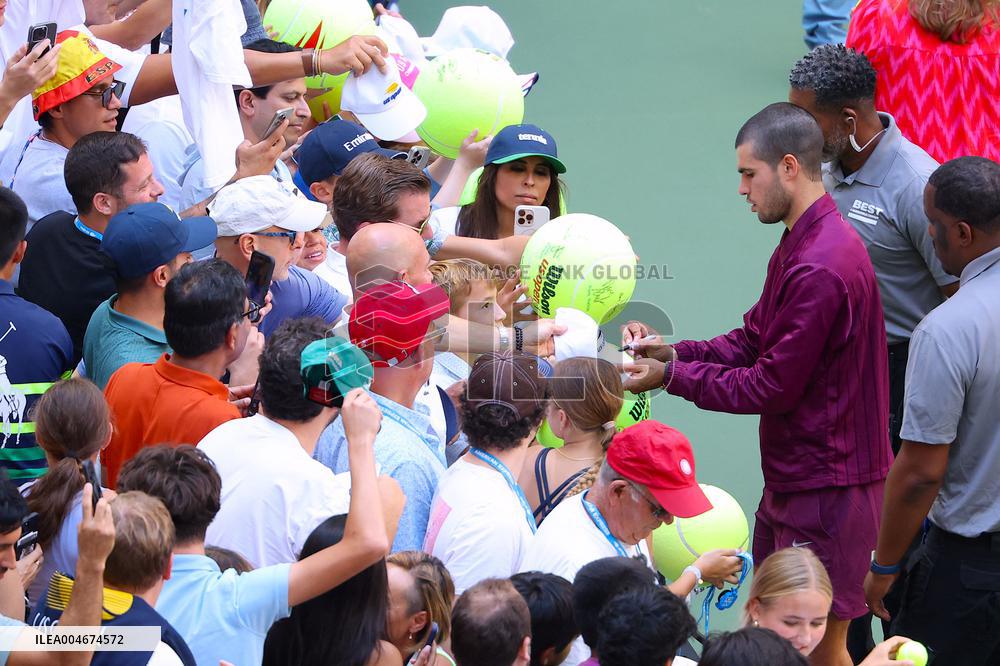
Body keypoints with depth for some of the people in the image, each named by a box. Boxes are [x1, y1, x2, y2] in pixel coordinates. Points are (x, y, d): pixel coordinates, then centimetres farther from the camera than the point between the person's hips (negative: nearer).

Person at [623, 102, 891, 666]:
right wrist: (674, 351, -2)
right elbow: (754, 340, 13)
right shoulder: (800, 244, 11)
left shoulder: (821, 269, -25)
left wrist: (672, 376, -13)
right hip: (791, 482, 11)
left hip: (826, 492, -11)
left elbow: (772, 387, -21)